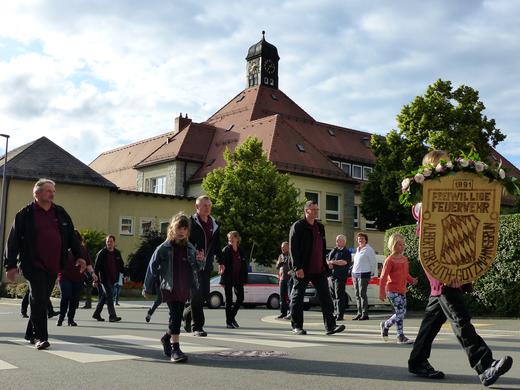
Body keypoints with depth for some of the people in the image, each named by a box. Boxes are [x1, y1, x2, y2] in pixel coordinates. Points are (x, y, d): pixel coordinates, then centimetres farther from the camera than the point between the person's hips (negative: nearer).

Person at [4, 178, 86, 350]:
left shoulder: (60, 213, 11)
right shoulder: (25, 214, -2)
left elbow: (71, 236, 15)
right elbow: (13, 240, -2)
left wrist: (78, 256, 5)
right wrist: (11, 265, -6)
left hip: (53, 266, 5)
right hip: (33, 265, -5)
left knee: (42, 301, 12)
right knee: (38, 300, -8)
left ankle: (31, 334, 26)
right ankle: (41, 337, -1)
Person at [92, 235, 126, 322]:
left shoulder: (117, 253, 10)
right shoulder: (101, 253, -5)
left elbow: (121, 266, 16)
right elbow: (96, 267, -5)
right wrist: (95, 280, -10)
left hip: (112, 279, 6)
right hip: (104, 279, -6)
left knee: (104, 297, 14)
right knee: (109, 296, -12)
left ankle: (96, 314, 27)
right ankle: (112, 316, -13)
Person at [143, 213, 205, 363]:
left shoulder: (190, 248, 9)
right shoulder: (164, 248, -3)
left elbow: (197, 268, 18)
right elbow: (152, 267, 2)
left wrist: (200, 261, -6)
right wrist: (147, 288, 4)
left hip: (185, 290, 5)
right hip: (169, 288, -4)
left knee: (177, 317, 11)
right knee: (176, 316, -12)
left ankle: (167, 338, 37)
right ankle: (175, 349, -8)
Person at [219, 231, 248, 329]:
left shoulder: (241, 251, 8)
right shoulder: (226, 250, -4)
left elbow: (244, 265, 11)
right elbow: (222, 264, -8)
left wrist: (244, 279, 4)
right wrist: (223, 279, -14)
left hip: (238, 279, 4)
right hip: (228, 279, -4)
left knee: (240, 298, 3)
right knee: (229, 300, 2)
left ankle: (232, 317, 23)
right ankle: (228, 322, 10)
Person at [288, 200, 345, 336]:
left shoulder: (320, 227, 15)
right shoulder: (298, 226, -6)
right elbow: (293, 248, -12)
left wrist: (325, 266, 15)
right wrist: (297, 268, -19)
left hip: (319, 270, 6)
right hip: (303, 270, -6)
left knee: (326, 297, -1)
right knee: (298, 298, 4)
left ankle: (330, 326, 0)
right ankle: (296, 326, 14)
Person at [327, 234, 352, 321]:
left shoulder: (346, 252, -3)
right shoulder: (333, 250, 20)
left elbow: (344, 262, -18)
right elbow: (327, 259, 23)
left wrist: (333, 262, -11)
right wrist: (328, 263, 1)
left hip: (340, 276, -7)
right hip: (332, 275, 7)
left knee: (339, 296, -8)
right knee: (333, 295, 8)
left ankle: (339, 315, -8)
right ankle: (335, 313, 14)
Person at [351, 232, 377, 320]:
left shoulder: (368, 249, -6)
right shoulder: (358, 249, 18)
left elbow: (374, 262, -5)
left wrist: (372, 274, -5)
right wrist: (353, 272, 16)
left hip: (363, 274, -8)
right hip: (355, 274, 8)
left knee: (362, 294, -10)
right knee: (357, 294, 8)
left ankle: (365, 314, -7)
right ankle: (359, 313, 13)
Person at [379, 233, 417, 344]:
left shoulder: (404, 259, 10)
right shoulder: (390, 260, -11)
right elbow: (383, 277, -12)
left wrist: (412, 280, -1)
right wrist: (382, 293, -16)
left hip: (402, 290, 8)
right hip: (393, 290, -8)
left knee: (402, 312, 7)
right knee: (400, 312, -10)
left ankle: (385, 325, 27)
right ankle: (401, 336, 1)